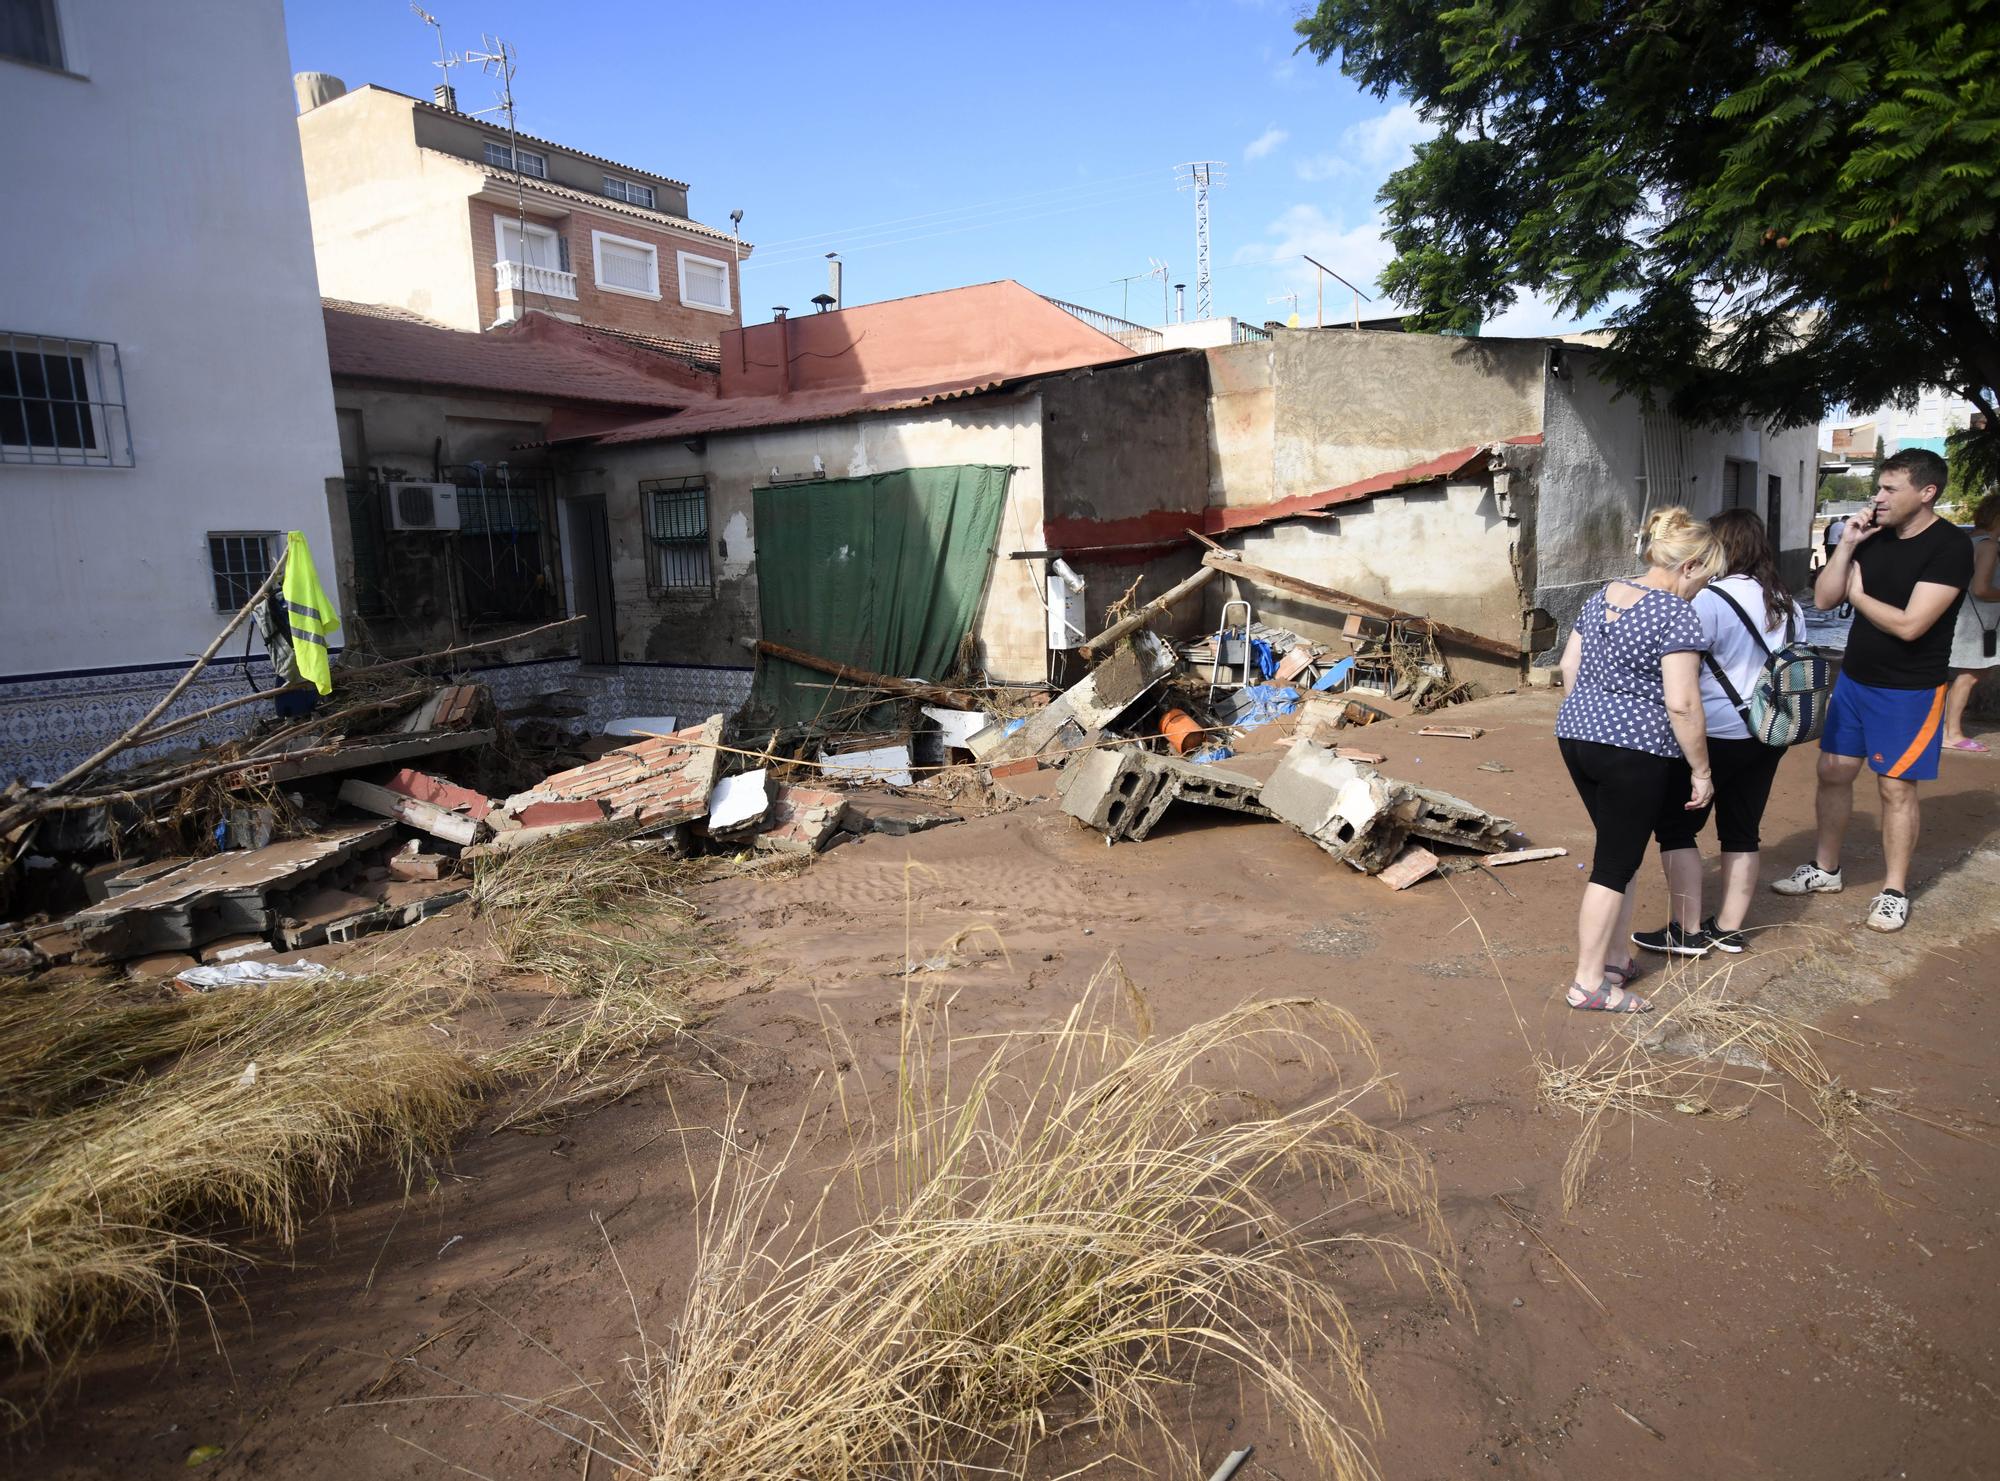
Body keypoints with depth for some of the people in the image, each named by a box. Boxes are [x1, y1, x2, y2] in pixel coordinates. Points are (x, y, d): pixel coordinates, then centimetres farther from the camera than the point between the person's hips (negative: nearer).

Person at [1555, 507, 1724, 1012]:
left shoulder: (1600, 598, 10)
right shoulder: (1676, 616, -14)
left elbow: (1568, 666, 16)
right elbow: (1681, 704, -18)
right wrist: (1700, 771, -9)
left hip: (1576, 737, 8)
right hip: (1633, 751, -8)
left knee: (1620, 851, 20)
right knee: (1615, 866, 1)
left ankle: (1612, 959, 28)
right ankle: (1588, 982, 7)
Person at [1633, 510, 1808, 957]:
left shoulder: (1712, 599, -16)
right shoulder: (1788, 604, 9)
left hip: (1719, 733, -8)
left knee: (1676, 826, 3)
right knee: (1741, 831, 14)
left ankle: (1688, 933, 5)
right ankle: (1728, 929, 21)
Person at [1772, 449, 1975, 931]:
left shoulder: (1949, 547, -17)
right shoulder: (1875, 537, 2)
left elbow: (1909, 625, -24)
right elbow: (1823, 600, 1)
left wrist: (1857, 595, -9)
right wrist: (1847, 546, -9)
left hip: (1909, 690, -6)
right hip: (1854, 678, 6)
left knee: (1896, 786, 1)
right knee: (1833, 771, 11)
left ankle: (1894, 892, 14)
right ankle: (1825, 869, 26)